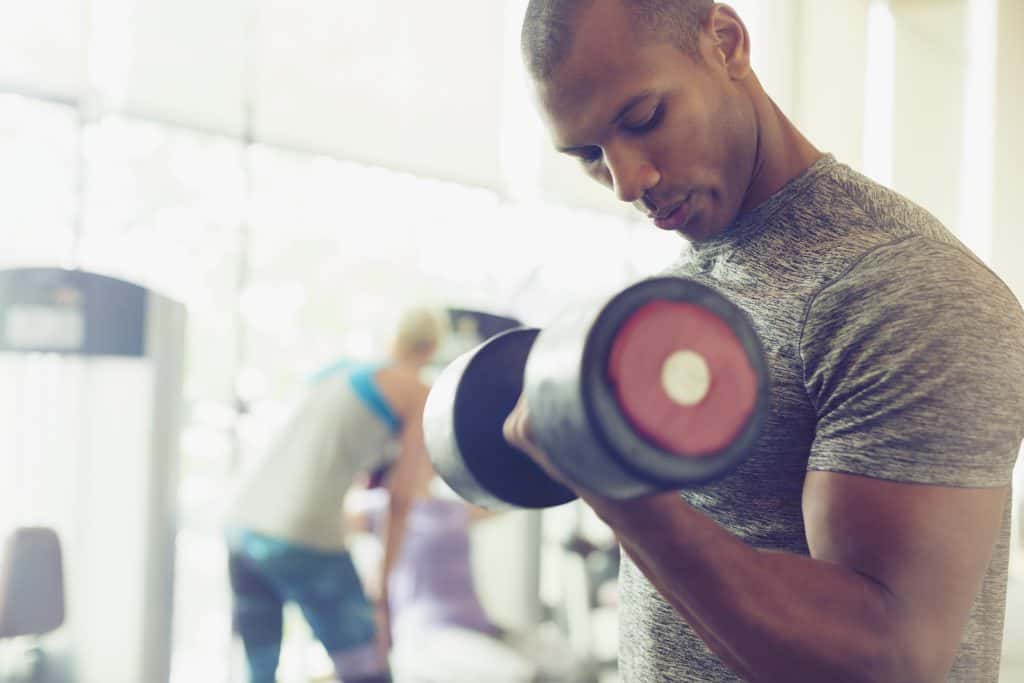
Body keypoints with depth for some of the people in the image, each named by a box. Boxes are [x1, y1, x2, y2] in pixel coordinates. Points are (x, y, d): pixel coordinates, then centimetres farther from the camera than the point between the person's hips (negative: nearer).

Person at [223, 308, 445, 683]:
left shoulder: (339, 372, 23)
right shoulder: (420, 395, 5)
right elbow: (400, 499, 1)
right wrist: (384, 593, 5)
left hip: (244, 522, 7)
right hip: (304, 538, -7)